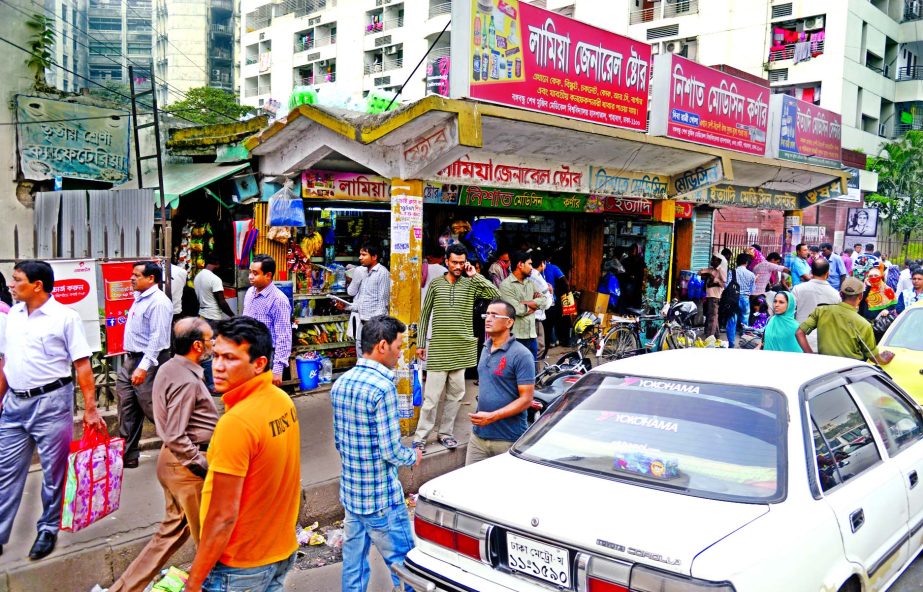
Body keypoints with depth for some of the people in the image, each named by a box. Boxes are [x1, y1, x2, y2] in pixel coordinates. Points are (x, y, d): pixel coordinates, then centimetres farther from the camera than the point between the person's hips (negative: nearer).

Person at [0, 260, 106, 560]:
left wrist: (91, 410, -14)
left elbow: (82, 365, -10)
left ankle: (48, 530, 22)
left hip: (51, 402, -5)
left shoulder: (65, 317, -10)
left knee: (54, 472, 6)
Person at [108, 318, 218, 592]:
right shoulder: (187, 382, -24)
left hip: (171, 461, 10)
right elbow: (176, 438, -26)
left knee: (173, 529, 21)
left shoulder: (168, 368, 6)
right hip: (187, 467, -10)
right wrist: (206, 466, -20)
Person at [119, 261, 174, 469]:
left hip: (149, 361, -10)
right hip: (131, 359, 10)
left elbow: (158, 338, -24)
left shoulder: (159, 302, -17)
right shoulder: (139, 299, 14)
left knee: (151, 408, -5)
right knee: (128, 409, 11)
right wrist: (130, 361, 20)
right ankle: (128, 455, 20)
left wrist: (143, 367, -28)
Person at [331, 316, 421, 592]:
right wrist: (413, 456, -1)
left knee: (353, 564, 17)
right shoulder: (382, 386, -21)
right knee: (403, 564, 6)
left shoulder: (341, 383, 4)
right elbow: (391, 451, -20)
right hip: (382, 499, -8)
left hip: (350, 493, 8)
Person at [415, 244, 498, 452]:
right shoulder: (436, 284, 4)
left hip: (461, 348, 2)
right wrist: (421, 343, 6)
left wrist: (475, 275, -9)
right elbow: (425, 314, 8)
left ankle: (445, 433, 23)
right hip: (438, 348, -2)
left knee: (455, 393, 9)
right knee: (432, 395, -3)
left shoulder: (471, 284, 4)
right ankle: (420, 437, 6)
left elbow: (495, 294, -12)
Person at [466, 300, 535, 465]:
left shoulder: (521, 354, -13)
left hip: (508, 439, -7)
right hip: (478, 434, 7)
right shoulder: (486, 349, 12)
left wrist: (492, 416, -22)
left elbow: (526, 399, -17)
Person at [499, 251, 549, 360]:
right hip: (516, 337, -7)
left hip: (531, 335, 7)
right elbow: (517, 310, -18)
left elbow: (545, 301, 3)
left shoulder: (530, 283, 15)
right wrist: (535, 304, 0)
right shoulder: (506, 285, -9)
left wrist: (525, 303, -10)